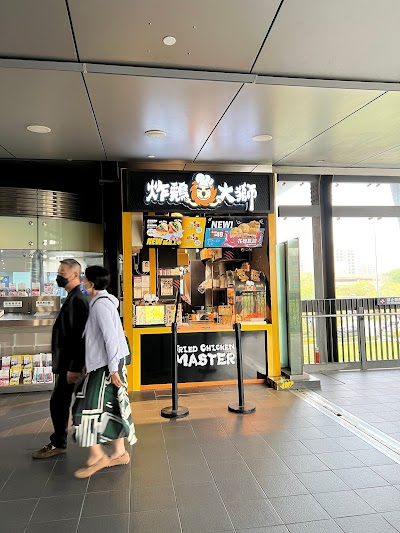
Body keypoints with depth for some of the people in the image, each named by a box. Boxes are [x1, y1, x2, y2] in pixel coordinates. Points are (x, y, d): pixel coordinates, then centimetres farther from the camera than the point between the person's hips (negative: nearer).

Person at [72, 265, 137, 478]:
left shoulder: (100, 304, -16)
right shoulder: (103, 301, 14)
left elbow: (111, 338, -22)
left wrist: (113, 369, -21)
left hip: (105, 366, -10)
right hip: (103, 364, 10)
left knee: (89, 407, -1)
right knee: (113, 406, 14)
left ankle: (97, 456, 9)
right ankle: (120, 452, 23)